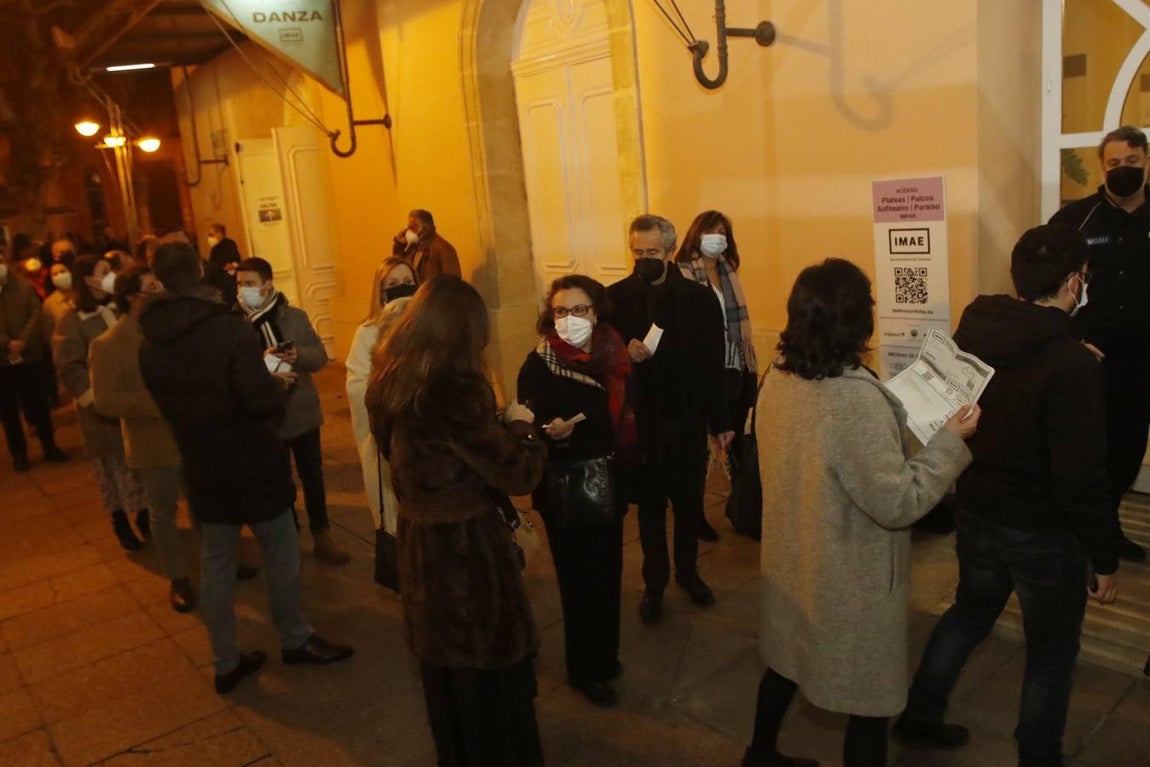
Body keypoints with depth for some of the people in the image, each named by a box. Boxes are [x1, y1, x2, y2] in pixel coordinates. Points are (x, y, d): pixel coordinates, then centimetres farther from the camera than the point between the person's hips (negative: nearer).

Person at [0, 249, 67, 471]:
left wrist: (23, 340, -17)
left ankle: (49, 446, 23)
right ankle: (18, 453, 20)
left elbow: (36, 313, -5)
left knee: (38, 404, 9)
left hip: (30, 356, 1)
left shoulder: (23, 286, 2)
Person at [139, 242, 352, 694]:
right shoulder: (229, 328, -22)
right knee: (281, 555, 13)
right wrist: (278, 388, -6)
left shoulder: (149, 344, -2)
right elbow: (266, 403, -27)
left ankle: (226, 662, 25)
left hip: (203, 471, 5)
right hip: (252, 466, -5)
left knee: (215, 567, 14)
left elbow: (168, 406, 10)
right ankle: (295, 640, 30)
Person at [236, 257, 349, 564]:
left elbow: (320, 355, -5)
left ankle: (322, 537, 30)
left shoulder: (295, 317, -4)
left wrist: (298, 356, -25)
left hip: (303, 411, 2)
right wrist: (261, 365, -30)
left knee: (313, 477, 13)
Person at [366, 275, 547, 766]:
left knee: (446, 666, 26)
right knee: (488, 673, 12)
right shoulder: (454, 390, -25)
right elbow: (519, 473, -20)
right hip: (466, 545, -8)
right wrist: (520, 425, -1)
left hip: (418, 538, 8)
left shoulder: (391, 382, -2)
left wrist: (495, 425, 12)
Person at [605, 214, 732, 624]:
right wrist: (623, 352, -23)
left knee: (690, 502, 16)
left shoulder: (700, 298, -5)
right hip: (641, 422, -1)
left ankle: (688, 571, 38)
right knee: (650, 506, 14)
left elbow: (713, 365, -2)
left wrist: (721, 421, 0)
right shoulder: (616, 296, -7)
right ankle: (654, 582, 30)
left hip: (688, 420, 1)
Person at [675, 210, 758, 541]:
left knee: (736, 441, 17)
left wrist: (752, 366, 14)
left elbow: (741, 318, 14)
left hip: (737, 370, 7)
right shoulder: (683, 275, -9)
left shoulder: (728, 271, 11)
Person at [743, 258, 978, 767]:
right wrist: (951, 442, -16)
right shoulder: (856, 396, -30)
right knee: (867, 695, 14)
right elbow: (898, 503, -26)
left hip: (792, 558, 8)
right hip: (849, 579, -8)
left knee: (788, 660, 28)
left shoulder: (777, 378, -6)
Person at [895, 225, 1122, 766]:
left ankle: (919, 716, 38)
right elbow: (1082, 478, -23)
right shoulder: (1072, 364, -25)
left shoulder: (972, 331, -6)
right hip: (1044, 531, -6)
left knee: (968, 612, 27)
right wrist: (1106, 557, -12)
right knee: (1051, 652, 16)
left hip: (976, 512, 6)